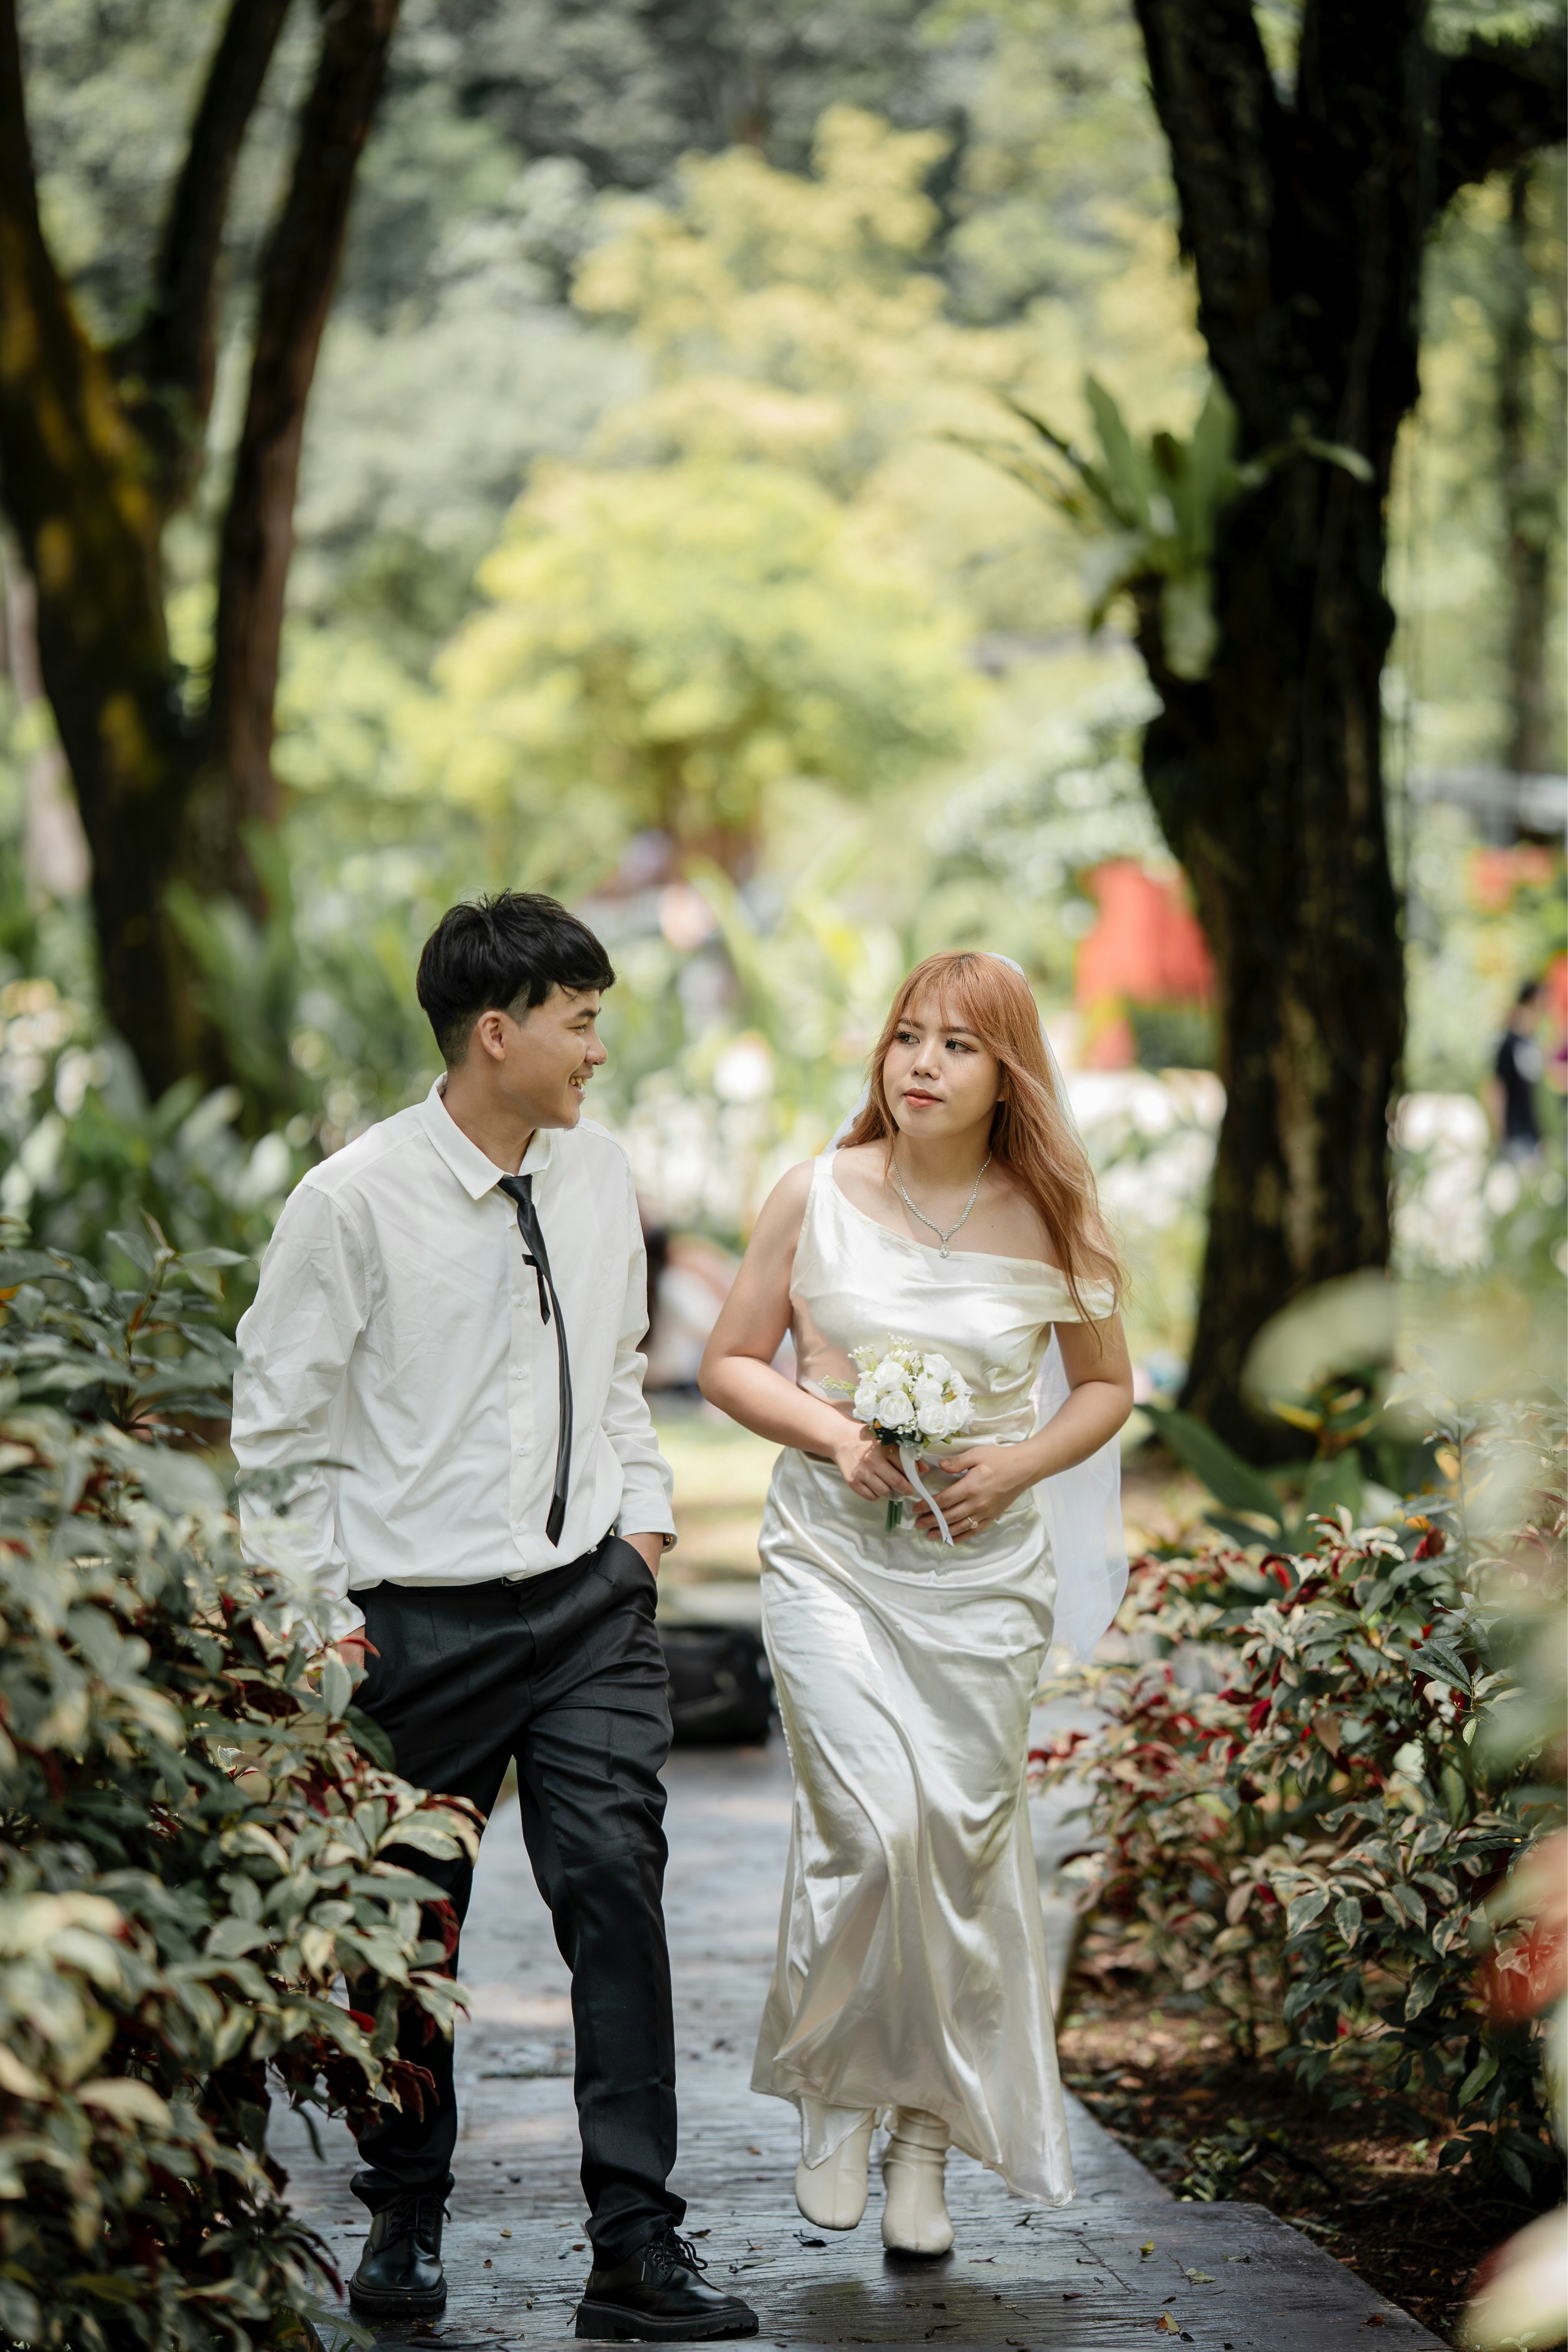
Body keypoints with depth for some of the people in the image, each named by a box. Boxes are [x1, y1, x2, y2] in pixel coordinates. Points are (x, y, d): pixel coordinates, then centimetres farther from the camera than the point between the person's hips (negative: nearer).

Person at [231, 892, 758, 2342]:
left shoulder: (599, 1177, 7)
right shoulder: (354, 1203, -10)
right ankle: (404, 2222, 28)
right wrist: (322, 1605, -5)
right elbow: (277, 1422, -3)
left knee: (616, 1887, -8)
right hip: (420, 1621, -3)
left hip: (591, 1600, 3)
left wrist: (643, 1511, 11)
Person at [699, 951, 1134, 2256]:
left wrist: (1019, 1466, -6)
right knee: (871, 1831, -17)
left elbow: (1107, 1385, 12)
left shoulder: (1050, 1223, -1)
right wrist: (830, 1431, -11)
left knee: (961, 1842, 2)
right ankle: (835, 2094, 8)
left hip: (984, 1568, 1)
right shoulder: (817, 1197, -3)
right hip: (832, 1550, -1)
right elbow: (730, 1362, 7)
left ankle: (926, 2144, 19)